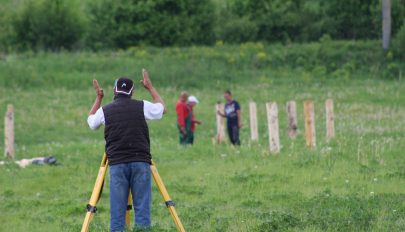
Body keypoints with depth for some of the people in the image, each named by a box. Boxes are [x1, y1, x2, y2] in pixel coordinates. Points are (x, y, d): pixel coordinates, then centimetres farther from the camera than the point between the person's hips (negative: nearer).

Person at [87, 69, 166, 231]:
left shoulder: (105, 111, 5)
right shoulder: (141, 106, 4)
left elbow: (91, 121, 27)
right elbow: (162, 108, 24)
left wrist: (98, 98, 35)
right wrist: (150, 88, 33)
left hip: (117, 164, 0)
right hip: (140, 162, 0)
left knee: (117, 210, 1)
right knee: (142, 209, 0)